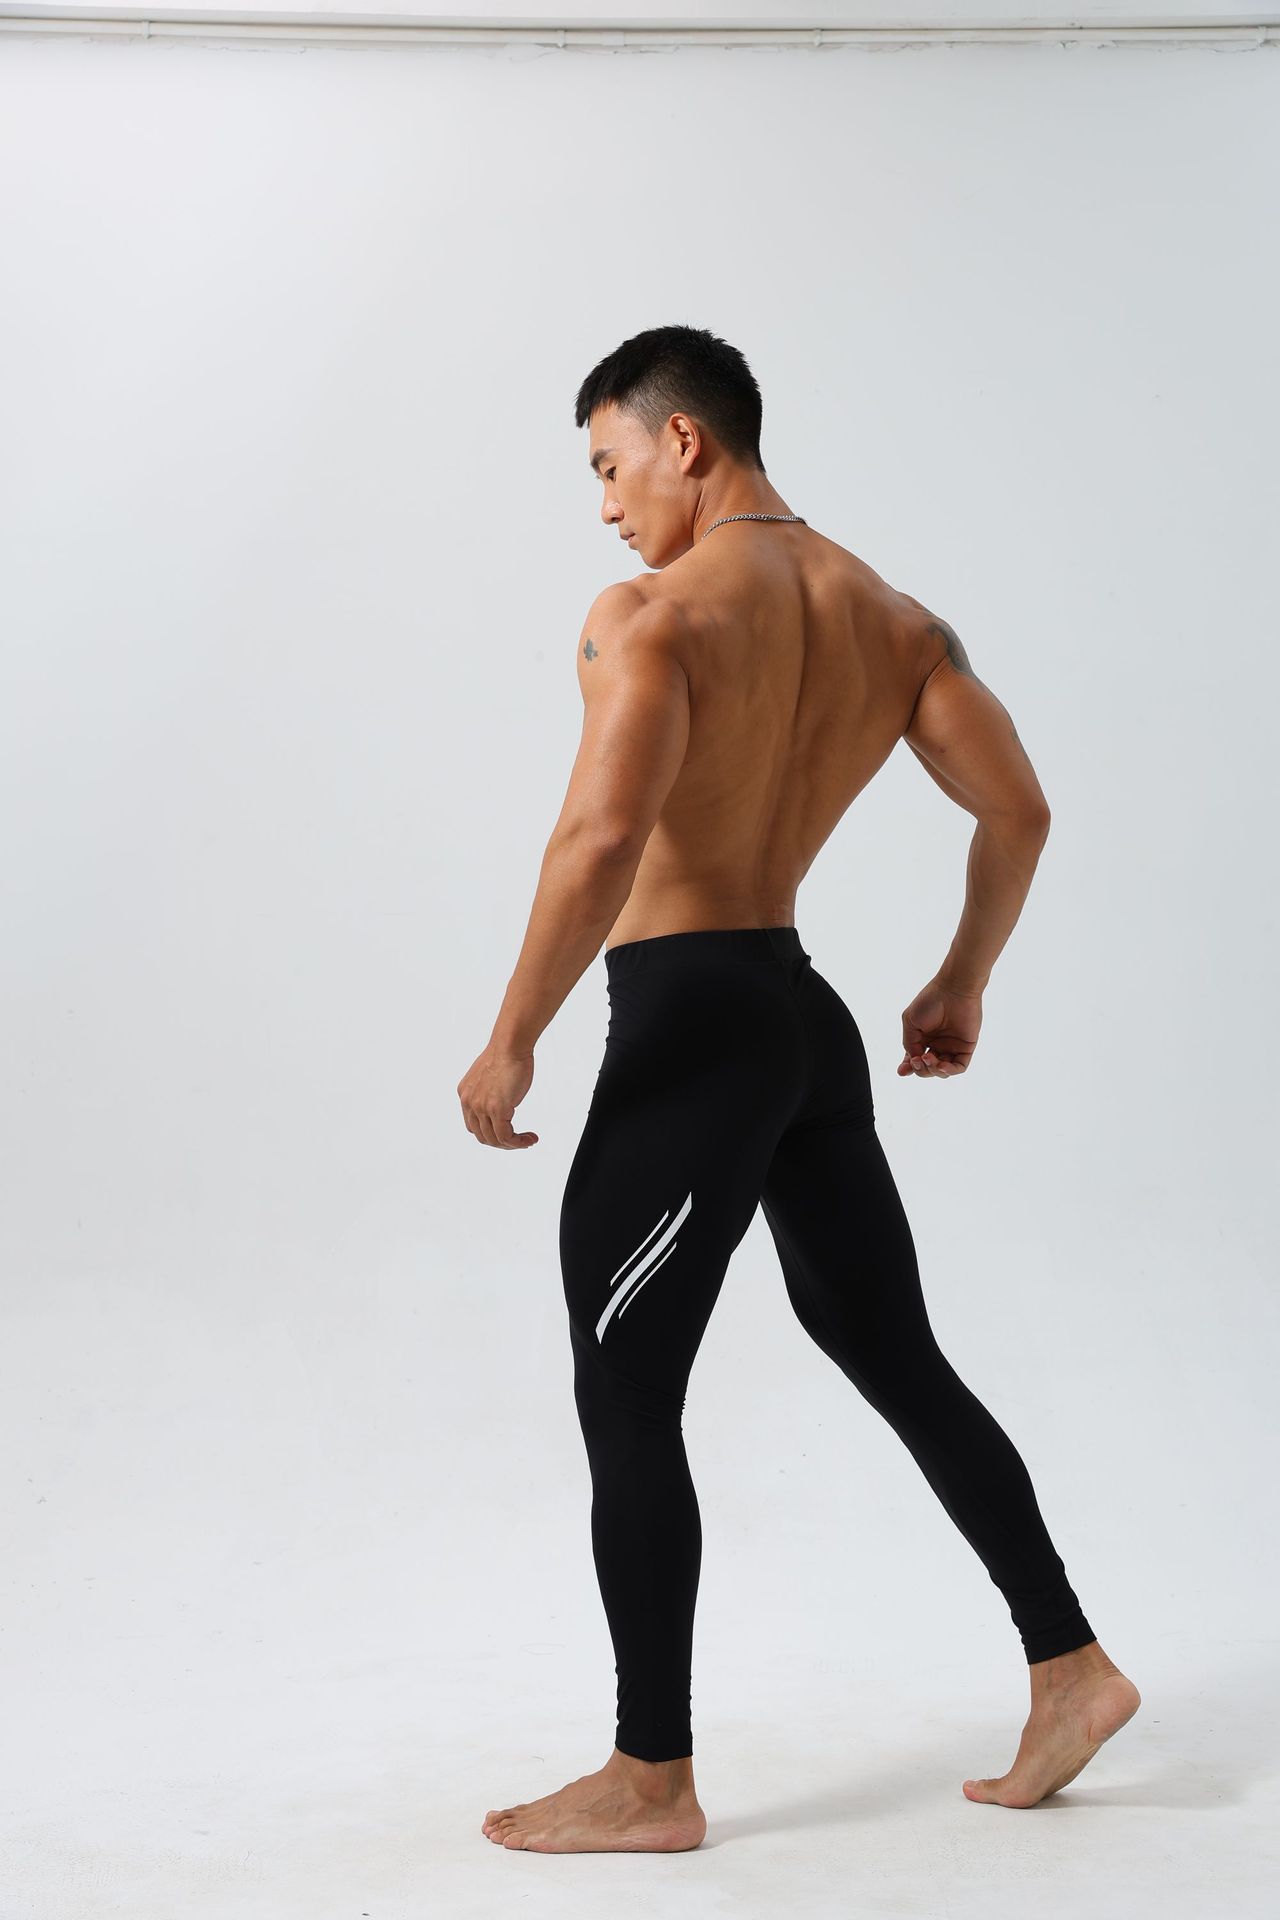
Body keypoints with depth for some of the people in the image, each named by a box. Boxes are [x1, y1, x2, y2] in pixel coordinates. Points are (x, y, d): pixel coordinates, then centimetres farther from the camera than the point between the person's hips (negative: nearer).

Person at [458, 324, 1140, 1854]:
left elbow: (599, 840, -26)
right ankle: (1070, 1668, 24)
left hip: (688, 1031, -8)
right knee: (898, 1359, 18)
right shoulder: (888, 617, 10)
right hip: (809, 1021, 8)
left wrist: (509, 1042, -17)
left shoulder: (651, 617, -13)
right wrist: (964, 981, 21)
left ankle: (651, 1780, 11)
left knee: (623, 1399, 2)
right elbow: (1019, 813, 9)